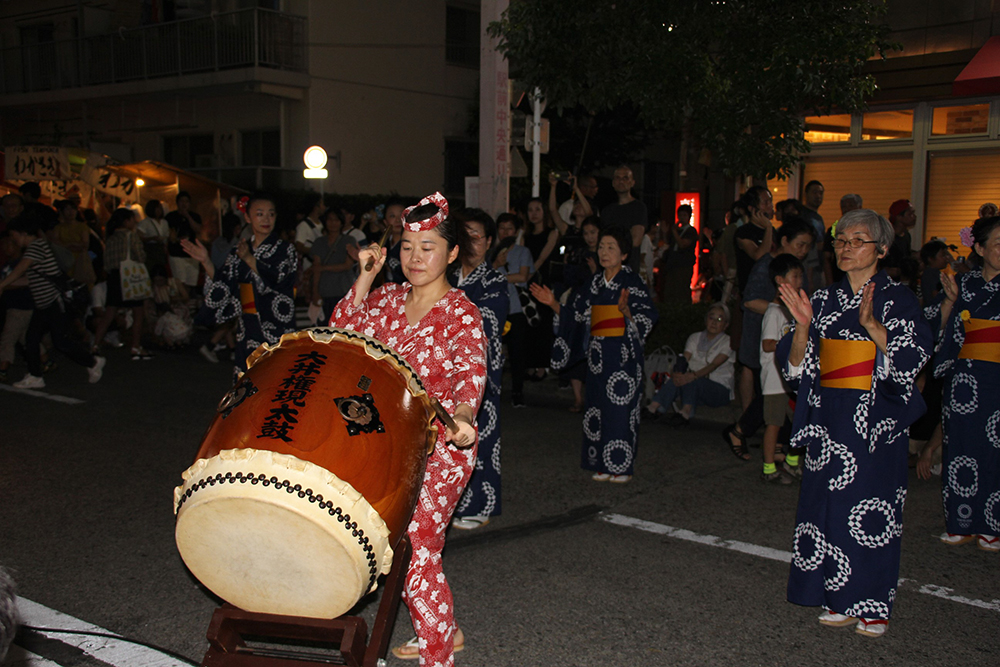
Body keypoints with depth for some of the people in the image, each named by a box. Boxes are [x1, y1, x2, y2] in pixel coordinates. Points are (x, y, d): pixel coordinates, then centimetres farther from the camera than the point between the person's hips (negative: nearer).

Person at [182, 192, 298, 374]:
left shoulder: (285, 249, 2)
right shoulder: (239, 252, 14)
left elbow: (277, 278, -16)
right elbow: (222, 288, 8)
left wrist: (249, 259, -27)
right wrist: (206, 262, -4)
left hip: (277, 332, -4)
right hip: (248, 332, 4)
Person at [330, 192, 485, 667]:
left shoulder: (461, 314, -14)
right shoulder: (388, 298, 7)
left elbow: (471, 370, -30)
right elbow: (342, 332, 2)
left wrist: (462, 414, -50)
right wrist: (365, 278, -5)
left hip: (440, 450, -7)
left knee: (413, 548, -7)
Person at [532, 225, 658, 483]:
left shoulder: (631, 282, -6)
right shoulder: (596, 282, 12)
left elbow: (646, 318, -13)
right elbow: (577, 315, 15)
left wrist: (625, 309, -31)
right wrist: (553, 303, 4)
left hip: (623, 354, -6)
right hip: (598, 355, 6)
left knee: (620, 409, -4)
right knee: (598, 408, 7)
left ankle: (622, 466, 7)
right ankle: (603, 464, 16)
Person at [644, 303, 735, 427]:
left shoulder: (728, 342, 0)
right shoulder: (695, 338, 14)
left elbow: (714, 365, -17)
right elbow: (684, 359, -2)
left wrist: (693, 375, -35)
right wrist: (678, 374, -27)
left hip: (720, 390, -4)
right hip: (694, 386, 4)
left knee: (692, 381, -36)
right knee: (678, 380, -29)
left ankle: (686, 411, -62)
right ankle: (653, 407, -45)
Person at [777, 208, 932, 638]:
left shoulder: (897, 299, -1)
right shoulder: (824, 300, 10)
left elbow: (913, 358, -13)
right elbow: (796, 365, 6)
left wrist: (871, 324, -22)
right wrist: (803, 327, -11)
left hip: (876, 420, -4)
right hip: (828, 419, 4)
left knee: (871, 511, -2)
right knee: (830, 502, 5)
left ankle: (873, 605, 11)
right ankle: (840, 600, 17)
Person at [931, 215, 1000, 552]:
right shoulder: (964, 283, 8)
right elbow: (940, 328, 6)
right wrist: (950, 298, -6)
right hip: (966, 378, 2)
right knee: (962, 446, 3)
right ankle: (962, 523, 13)